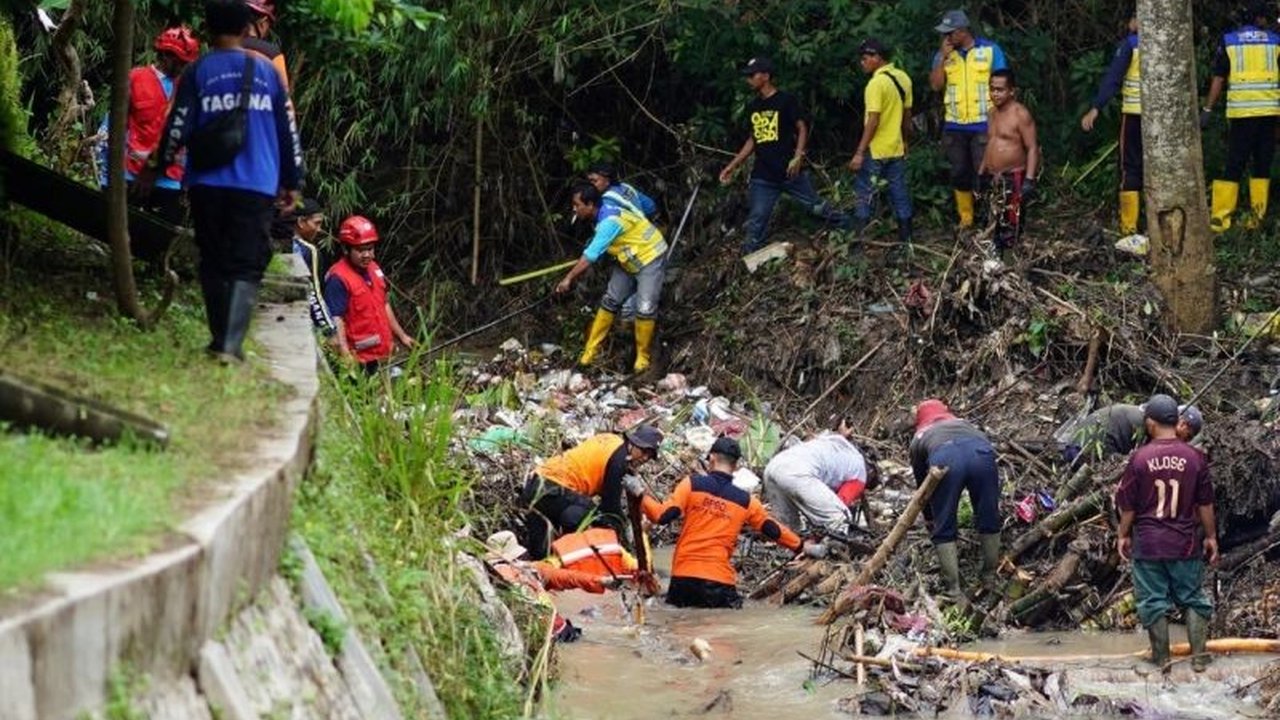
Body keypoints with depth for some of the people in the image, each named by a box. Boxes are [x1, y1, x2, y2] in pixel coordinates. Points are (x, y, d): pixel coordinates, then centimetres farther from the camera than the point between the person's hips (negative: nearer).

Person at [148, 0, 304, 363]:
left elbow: (177, 128, -1)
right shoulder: (266, 71, 6)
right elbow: (288, 131, 10)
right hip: (256, 187, 0)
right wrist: (292, 182, 19)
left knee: (213, 264, 13)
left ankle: (221, 340, 12)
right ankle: (231, 344, -16)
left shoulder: (197, 72, 0)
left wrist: (155, 167, 14)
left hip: (207, 184, 0)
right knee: (246, 266, -2)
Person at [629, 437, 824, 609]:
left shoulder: (692, 485, 0)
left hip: (683, 576, 1)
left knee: (675, 603, 19)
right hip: (719, 581, -1)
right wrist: (803, 546, 29)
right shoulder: (746, 501, 6)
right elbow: (773, 529, 15)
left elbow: (662, 516, -7)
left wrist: (640, 494, 4)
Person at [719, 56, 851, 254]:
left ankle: (853, 230, 19)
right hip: (763, 178, 4)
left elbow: (802, 128, -6)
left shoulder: (786, 100, -5)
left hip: (790, 172, -4)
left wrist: (797, 158, -19)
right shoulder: (753, 107, 12)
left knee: (818, 207, 1)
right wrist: (732, 166, 14)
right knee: (756, 223, 0)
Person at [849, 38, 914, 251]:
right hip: (897, 149, 8)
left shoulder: (876, 83, -19)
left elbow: (873, 121, -21)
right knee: (900, 193, 11)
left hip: (876, 151, -7)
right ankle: (905, 239, 15)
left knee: (864, 194, 0)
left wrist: (859, 153, -19)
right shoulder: (903, 78, 5)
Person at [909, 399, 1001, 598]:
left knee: (943, 530, 13)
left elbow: (921, 484, 43)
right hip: (980, 453, 2)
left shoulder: (919, 438, 38)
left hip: (943, 459, -2)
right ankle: (991, 579, 29)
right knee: (989, 521, 21)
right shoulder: (964, 424, 45)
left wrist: (930, 521, 57)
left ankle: (954, 590, 9)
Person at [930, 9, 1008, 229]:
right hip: (955, 126, 4)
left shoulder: (990, 50, -3)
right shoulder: (944, 54, 6)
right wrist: (943, 57, -13)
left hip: (983, 125, -4)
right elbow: (935, 85, -4)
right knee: (960, 174, 9)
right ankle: (965, 219, 18)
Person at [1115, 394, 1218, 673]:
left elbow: (1128, 504, -2)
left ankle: (1162, 659, 13)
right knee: (1193, 598, 12)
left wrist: (1123, 535, 12)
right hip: (1185, 543, 1)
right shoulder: (1194, 457, -6)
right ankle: (1199, 657, 9)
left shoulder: (1140, 458, -9)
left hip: (1148, 542, -1)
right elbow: (1205, 503, 1)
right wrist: (1211, 536, 12)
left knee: (1153, 601, 8)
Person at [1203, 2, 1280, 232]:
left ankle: (1220, 218, -5)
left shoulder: (1228, 41, 3)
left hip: (1240, 112, 0)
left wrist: (1207, 110, 2)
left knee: (1234, 165, 1)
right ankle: (1258, 216, 5)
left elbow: (1218, 79, 0)